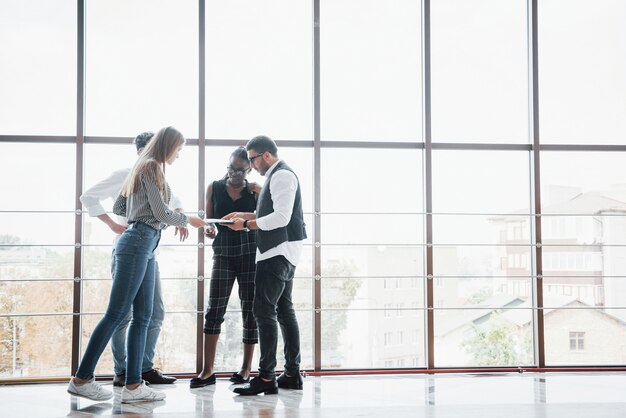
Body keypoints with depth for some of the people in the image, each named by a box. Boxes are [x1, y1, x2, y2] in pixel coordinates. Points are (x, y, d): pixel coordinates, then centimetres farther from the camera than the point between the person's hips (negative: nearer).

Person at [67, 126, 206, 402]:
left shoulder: (144, 168, 21)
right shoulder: (152, 167, -6)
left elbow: (118, 208, 22)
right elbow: (161, 212, -11)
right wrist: (188, 220, 5)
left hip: (144, 247, 10)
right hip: (138, 243, -10)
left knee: (142, 316, 7)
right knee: (117, 313, -7)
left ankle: (133, 385, 8)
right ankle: (81, 379, -1)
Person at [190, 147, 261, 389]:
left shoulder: (255, 190, 4)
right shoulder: (214, 188, 7)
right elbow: (209, 219, 13)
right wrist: (209, 229, -8)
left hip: (250, 253, 0)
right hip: (223, 253, 1)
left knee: (250, 309, 3)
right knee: (214, 309, -6)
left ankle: (246, 368, 14)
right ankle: (207, 371, -3)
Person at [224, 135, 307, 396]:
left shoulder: (282, 175, -12)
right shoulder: (277, 176, 19)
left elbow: (281, 217, -21)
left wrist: (246, 224, -14)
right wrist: (247, 215, 15)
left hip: (278, 252, -11)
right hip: (281, 252, 11)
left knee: (264, 311, -12)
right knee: (284, 310, 11)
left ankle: (266, 378, -12)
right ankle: (292, 374, 15)